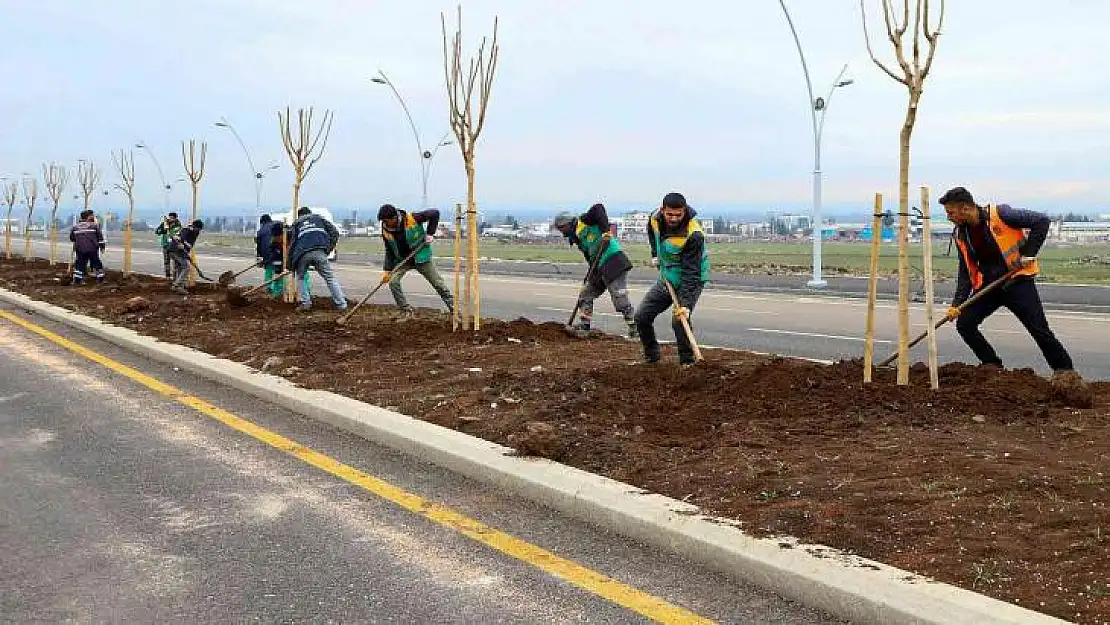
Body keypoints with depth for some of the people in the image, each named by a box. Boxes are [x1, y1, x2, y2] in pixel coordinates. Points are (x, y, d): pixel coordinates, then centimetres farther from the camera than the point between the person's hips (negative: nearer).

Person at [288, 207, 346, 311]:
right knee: (330, 278, 6)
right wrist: (329, 247, 21)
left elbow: (292, 243, 20)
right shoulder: (319, 218, 31)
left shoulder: (296, 223, 29)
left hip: (303, 254, 0)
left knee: (301, 277, 23)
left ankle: (305, 303, 12)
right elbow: (334, 232, 19)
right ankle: (341, 304, 2)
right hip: (319, 252, 0)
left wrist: (290, 264, 21)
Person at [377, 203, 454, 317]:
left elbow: (434, 213, -17)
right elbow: (389, 251, -1)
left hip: (421, 257, -3)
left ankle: (453, 306, 17)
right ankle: (407, 311, -5)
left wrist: (430, 234, -18)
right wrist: (387, 269, -9)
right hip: (402, 260, 3)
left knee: (438, 282, 3)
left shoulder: (412, 219, -25)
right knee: (393, 282, -15)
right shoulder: (386, 230, -11)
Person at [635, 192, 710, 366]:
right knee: (641, 317, 6)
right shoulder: (655, 218, -13)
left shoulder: (694, 235, -32)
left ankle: (687, 361, -9)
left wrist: (686, 304, -39)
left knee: (679, 320, -26)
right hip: (666, 278, 7)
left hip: (691, 280, -7)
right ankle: (651, 356, 24)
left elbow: (691, 273, -33)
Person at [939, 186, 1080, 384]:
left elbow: (1042, 221, -14)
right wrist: (957, 304, -2)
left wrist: (1028, 253, -17)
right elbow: (965, 272, 8)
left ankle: (1064, 369, 11)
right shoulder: (961, 234, 3)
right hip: (987, 285, 6)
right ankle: (992, 365, 9)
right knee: (964, 322, -6)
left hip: (1017, 280, -6)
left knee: (1039, 328, -7)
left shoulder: (999, 214, -16)